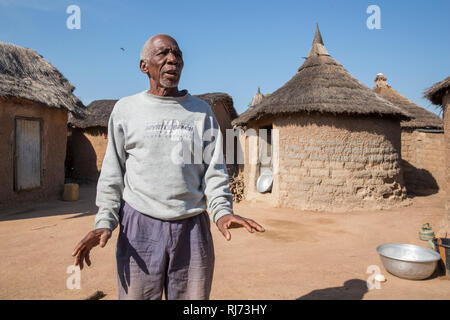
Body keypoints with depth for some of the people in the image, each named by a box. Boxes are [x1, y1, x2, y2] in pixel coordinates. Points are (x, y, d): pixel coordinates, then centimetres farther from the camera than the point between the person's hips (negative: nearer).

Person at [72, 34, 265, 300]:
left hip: (192, 228, 1)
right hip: (140, 228, -1)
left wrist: (222, 211, -11)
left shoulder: (202, 111, 9)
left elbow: (214, 169, 5)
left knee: (194, 296, 9)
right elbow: (113, 173, 7)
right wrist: (105, 221, -5)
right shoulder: (126, 109, 7)